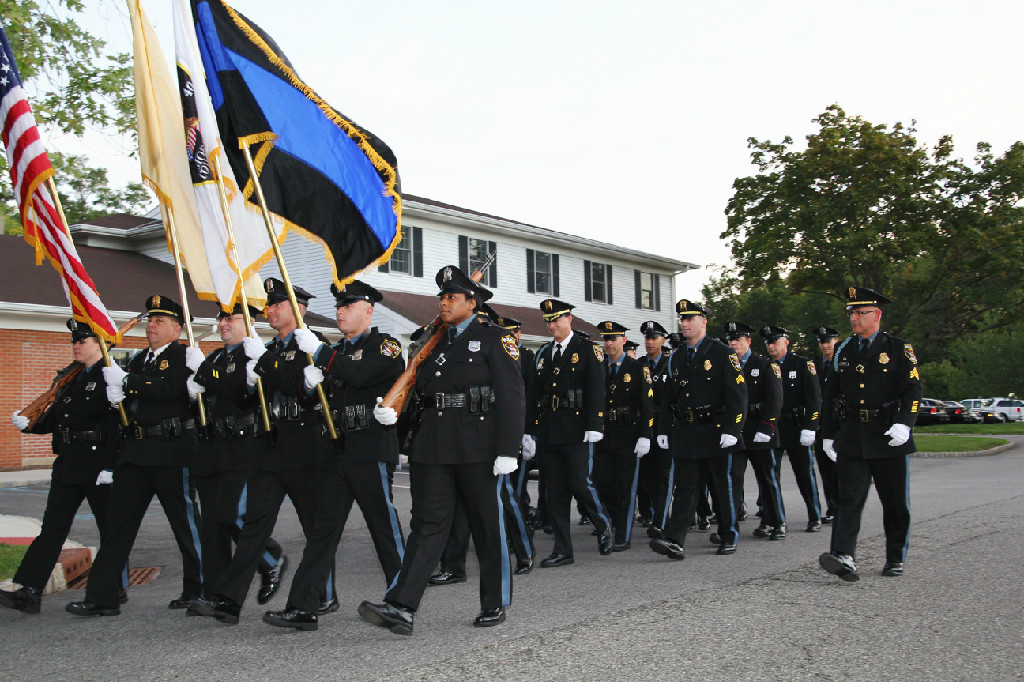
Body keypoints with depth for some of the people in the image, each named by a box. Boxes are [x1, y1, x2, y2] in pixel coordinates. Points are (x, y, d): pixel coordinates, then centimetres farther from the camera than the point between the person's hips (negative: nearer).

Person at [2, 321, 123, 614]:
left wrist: (111, 466, -21)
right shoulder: (71, 378, 16)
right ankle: (29, 592, 3)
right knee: (53, 526, 4)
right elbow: (55, 418, 16)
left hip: (98, 464, -7)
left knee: (110, 528, 5)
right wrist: (27, 424, -3)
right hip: (68, 464, 8)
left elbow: (120, 423, -16)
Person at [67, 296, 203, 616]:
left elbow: (169, 389, -21)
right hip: (136, 451, 8)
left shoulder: (183, 355, -4)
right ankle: (101, 597, 11)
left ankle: (200, 591, 15)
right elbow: (131, 400, 19)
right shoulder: (139, 359, 19)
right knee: (118, 520, 6)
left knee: (186, 523, 2)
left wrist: (126, 380, -16)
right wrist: (117, 395, -4)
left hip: (171, 450, -8)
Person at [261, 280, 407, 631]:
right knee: (323, 528, 3)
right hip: (335, 449, 7)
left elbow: (359, 374, -22)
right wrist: (310, 379, -5)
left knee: (385, 528, 2)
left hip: (371, 451, -7)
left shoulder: (385, 345, -3)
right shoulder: (336, 352, 20)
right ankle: (302, 608, 3)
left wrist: (318, 351, -17)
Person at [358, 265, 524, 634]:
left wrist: (507, 450, -16)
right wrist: (393, 410, -3)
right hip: (432, 447, 5)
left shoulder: (495, 338, -2)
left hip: (478, 447, -5)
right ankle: (401, 607, -3)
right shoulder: (436, 340, 18)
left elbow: (511, 396, -9)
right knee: (427, 523, 1)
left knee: (487, 524, 6)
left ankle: (495, 604, 20)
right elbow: (420, 388, 17)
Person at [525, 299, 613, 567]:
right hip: (548, 432, 5)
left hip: (576, 432, -5)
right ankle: (562, 550, 12)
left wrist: (594, 427, -17)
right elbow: (534, 394, 16)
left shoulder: (588, 349, 0)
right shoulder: (543, 353, 16)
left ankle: (604, 528, 18)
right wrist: (530, 431, 11)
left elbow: (596, 389, -8)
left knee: (580, 484, -10)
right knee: (554, 492, 5)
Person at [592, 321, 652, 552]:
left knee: (625, 487, 0)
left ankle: (623, 537, 8)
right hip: (603, 435, 4)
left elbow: (647, 405, -6)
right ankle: (620, 520, 27)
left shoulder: (637, 369, -2)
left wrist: (644, 437, -13)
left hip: (628, 436, -4)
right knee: (602, 482, 2)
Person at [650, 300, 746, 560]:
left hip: (716, 433, -4)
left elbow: (737, 394, -10)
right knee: (684, 488, -1)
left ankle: (729, 538, 23)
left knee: (723, 486, 8)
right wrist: (664, 430, 11)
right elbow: (669, 396, 16)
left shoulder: (723, 353, -5)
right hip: (685, 434, 4)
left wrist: (731, 430, -17)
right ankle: (675, 541, -7)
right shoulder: (677, 356, 12)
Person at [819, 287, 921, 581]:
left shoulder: (899, 349, 1)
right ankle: (844, 557, -18)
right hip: (851, 439, 2)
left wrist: (904, 424, -22)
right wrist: (828, 435, 12)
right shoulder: (844, 351, 12)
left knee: (896, 502, 8)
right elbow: (831, 396, 15)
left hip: (889, 438, -2)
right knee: (850, 498, -9)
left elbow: (912, 390, -6)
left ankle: (896, 558, 23)